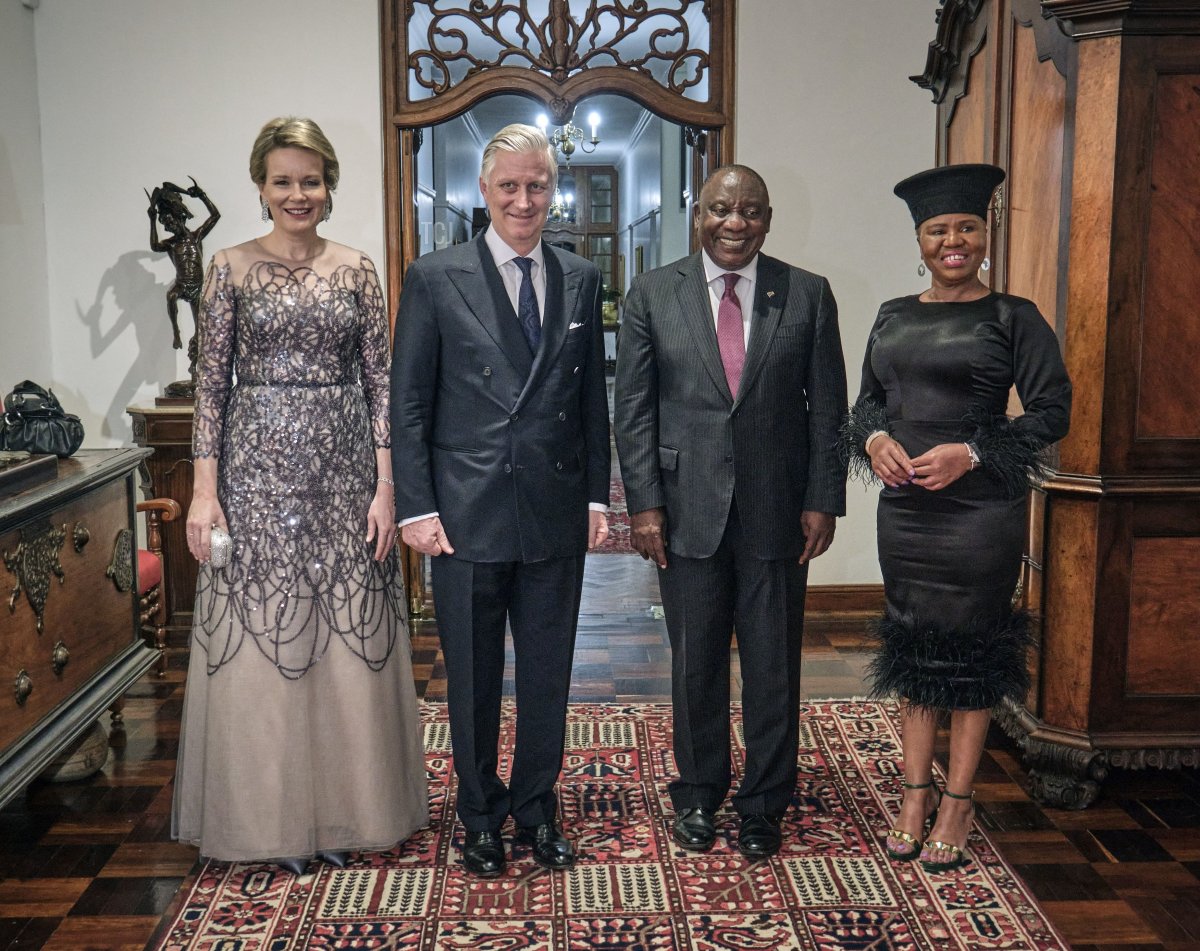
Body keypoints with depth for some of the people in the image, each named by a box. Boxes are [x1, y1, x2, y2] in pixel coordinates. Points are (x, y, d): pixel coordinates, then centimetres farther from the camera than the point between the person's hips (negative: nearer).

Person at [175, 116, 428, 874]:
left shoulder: (357, 269, 5)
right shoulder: (232, 268, 2)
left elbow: (380, 380, 3)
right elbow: (212, 384, 0)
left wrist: (385, 486, -4)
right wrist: (204, 491, -7)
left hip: (344, 469, 1)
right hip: (258, 468, -1)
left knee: (349, 639, 5)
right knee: (264, 637, 4)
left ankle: (344, 809, 21)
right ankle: (274, 815, 19)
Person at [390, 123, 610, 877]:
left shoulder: (581, 280, 8)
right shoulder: (435, 279, -2)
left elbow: (593, 398, 11)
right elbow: (408, 404, -3)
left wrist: (598, 495, 6)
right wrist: (417, 508, -8)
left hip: (558, 514, 3)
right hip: (469, 513, -2)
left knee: (549, 673, 12)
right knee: (473, 679, 10)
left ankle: (537, 808, 30)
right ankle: (481, 818, 28)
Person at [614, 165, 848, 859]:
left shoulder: (808, 296, 2)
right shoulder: (654, 295, 2)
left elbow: (827, 408, 3)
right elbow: (634, 408, 0)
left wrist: (823, 501, -3)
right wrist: (644, 503, -6)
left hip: (778, 511, 0)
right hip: (688, 510, 0)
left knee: (774, 666, 9)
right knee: (695, 664, 11)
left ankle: (764, 805, 26)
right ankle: (699, 795, 30)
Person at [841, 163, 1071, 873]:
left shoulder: (1012, 318, -4)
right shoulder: (893, 317, 11)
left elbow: (1052, 411, -7)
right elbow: (868, 400, 16)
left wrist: (970, 453, -17)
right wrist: (875, 439, -6)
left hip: (980, 512, -5)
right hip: (903, 508, 5)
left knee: (971, 652, 4)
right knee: (914, 647, 11)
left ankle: (957, 804, 17)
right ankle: (916, 795, 23)